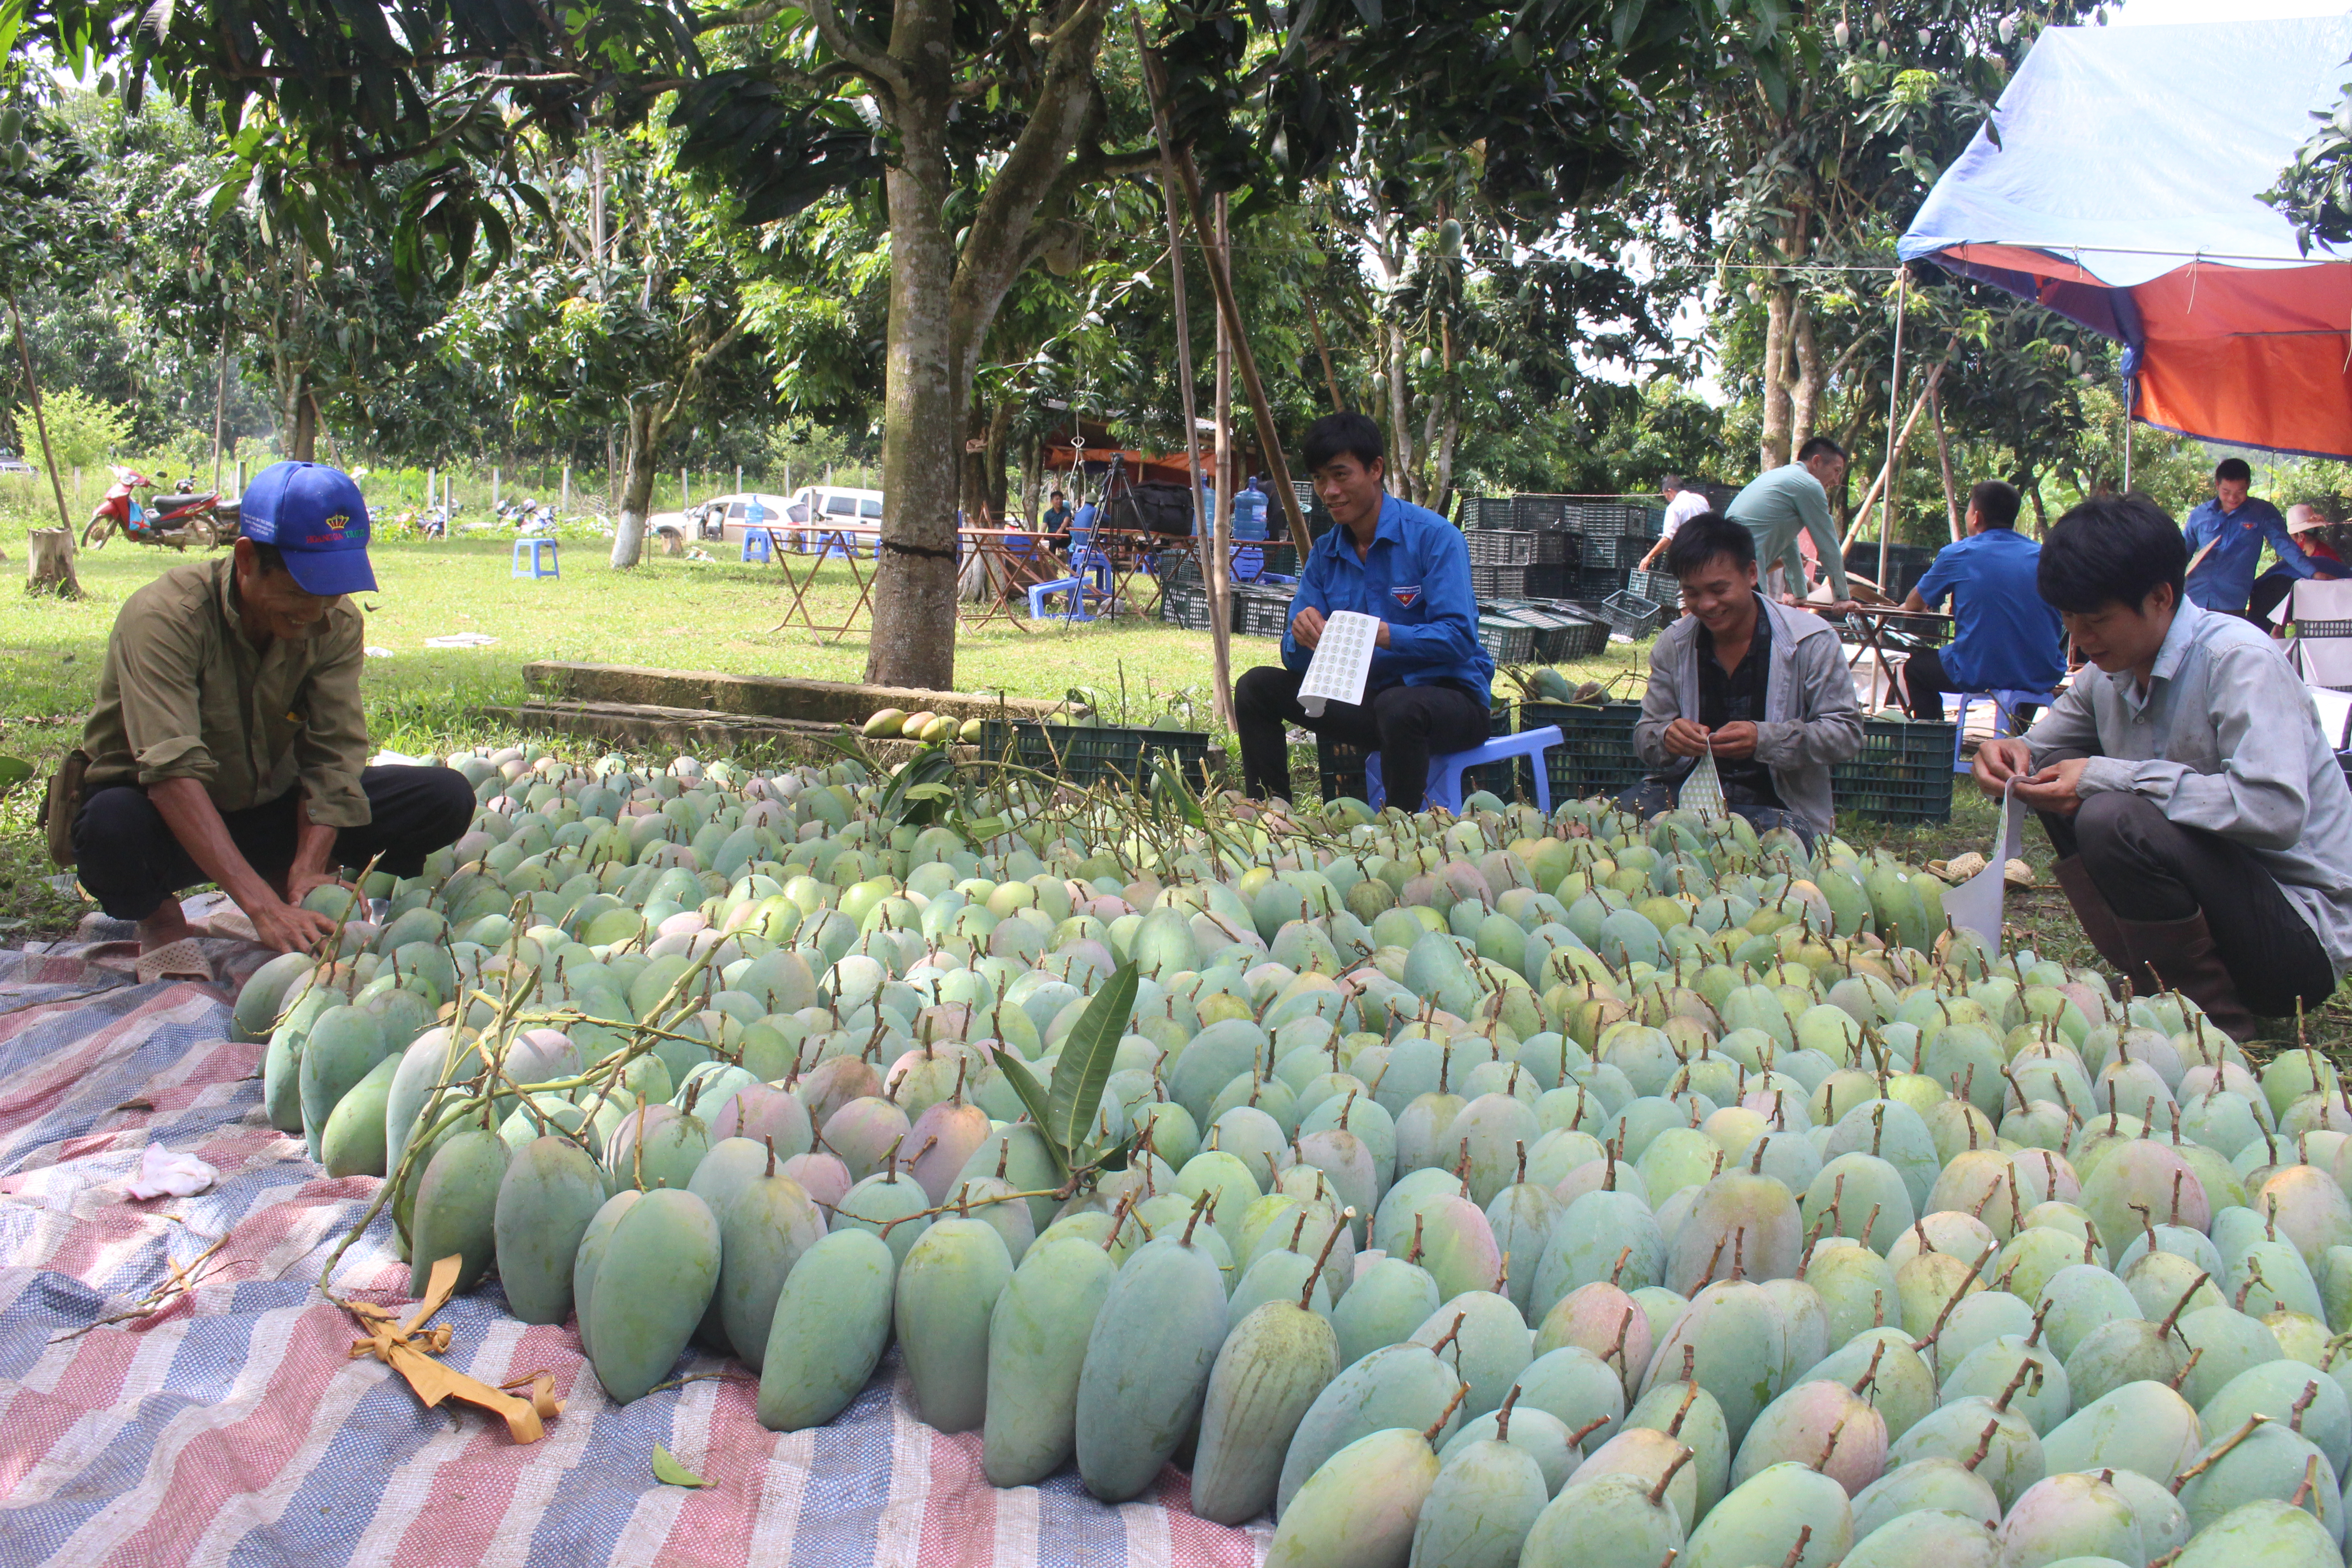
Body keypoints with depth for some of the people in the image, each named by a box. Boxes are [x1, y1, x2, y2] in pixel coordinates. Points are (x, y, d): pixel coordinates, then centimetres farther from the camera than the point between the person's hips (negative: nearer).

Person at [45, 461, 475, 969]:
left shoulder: (338, 625, -10)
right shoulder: (164, 617, -26)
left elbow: (333, 757, -17)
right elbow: (173, 774, -38)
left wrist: (306, 873, -34)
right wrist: (264, 907, -47)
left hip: (267, 807, 4)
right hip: (164, 817, -4)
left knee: (446, 798, -15)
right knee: (112, 826, -41)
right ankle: (158, 914, -5)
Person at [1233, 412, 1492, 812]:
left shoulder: (1434, 537, -12)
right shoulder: (1325, 553, 7)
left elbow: (1458, 637, -21)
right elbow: (1297, 658, 4)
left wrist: (1384, 635, -36)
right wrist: (1304, 637, -21)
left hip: (1449, 694, -6)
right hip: (1369, 696, 6)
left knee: (1399, 707, -39)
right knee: (1257, 687, -3)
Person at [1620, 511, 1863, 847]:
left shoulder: (1812, 640, -6)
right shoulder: (1673, 644, 5)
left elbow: (1847, 732, -9)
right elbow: (1645, 734, 6)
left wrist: (1763, 739, -26)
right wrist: (1667, 739, -21)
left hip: (1777, 803, -3)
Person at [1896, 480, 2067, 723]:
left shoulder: (1957, 555, -3)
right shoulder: (2044, 556, 7)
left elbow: (1914, 604, 14)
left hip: (1979, 675, -4)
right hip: (2043, 677, 4)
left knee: (1914, 667, 24)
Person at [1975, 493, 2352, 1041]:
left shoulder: (2239, 662, -19)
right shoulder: (2113, 669, 4)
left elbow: (2275, 810, -33)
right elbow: (2046, 743, 19)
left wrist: (2109, 778, -28)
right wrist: (2015, 754, -7)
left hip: (2304, 933, -8)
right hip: (2216, 894, 8)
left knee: (2114, 821, -29)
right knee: (2060, 774, 4)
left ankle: (2215, 1026, -11)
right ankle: (2150, 981, 3)